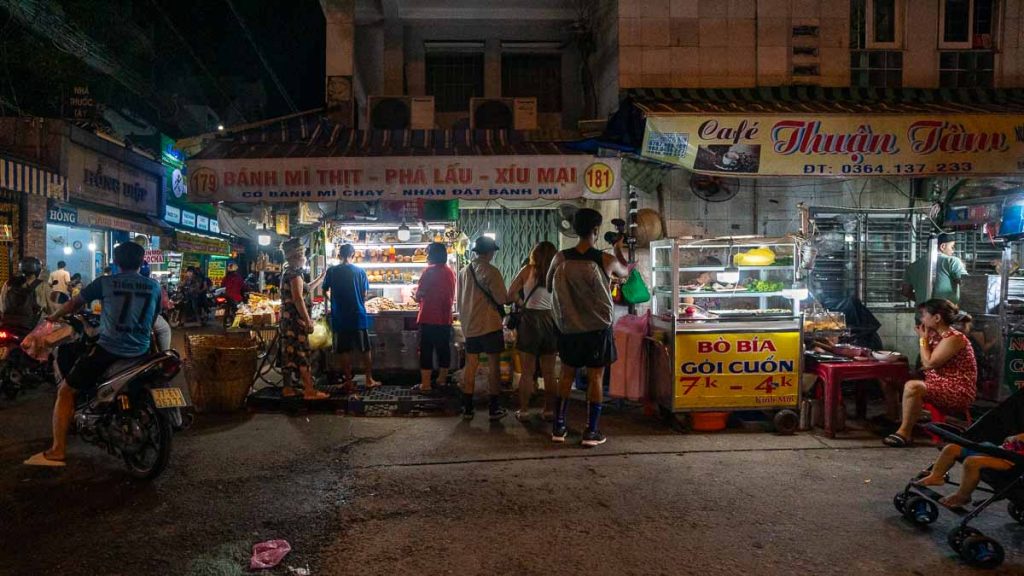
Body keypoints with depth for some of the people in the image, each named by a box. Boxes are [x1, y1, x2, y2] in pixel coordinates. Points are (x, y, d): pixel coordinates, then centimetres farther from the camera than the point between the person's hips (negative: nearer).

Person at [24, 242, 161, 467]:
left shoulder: (106, 283, -1)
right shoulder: (154, 287, 6)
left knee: (66, 391, 11)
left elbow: (75, 303, 12)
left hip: (109, 350, -4)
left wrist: (55, 316, 32)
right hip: (141, 351, 4)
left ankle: (57, 451, 4)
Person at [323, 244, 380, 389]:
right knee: (365, 349, 9)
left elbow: (325, 291, 9)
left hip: (339, 317, 1)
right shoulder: (360, 271, -5)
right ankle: (369, 380, 12)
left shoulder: (331, 271, -3)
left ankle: (349, 381, 12)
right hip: (358, 316, -1)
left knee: (344, 350, 8)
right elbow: (364, 295, -2)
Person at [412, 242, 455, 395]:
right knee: (443, 349, 13)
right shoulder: (450, 271, 7)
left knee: (426, 351, 0)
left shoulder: (430, 271, -12)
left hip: (429, 318, -6)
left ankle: (425, 385, 2)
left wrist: (418, 297, 12)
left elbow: (419, 294, -11)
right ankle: (442, 380, 23)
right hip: (445, 318, 6)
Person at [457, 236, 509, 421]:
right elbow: (501, 299, -12)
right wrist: (507, 297, 9)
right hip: (489, 325, -5)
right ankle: (493, 409, 7)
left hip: (469, 325, 6)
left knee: (470, 365, 10)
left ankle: (467, 408, 13)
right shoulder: (491, 271, -12)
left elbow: (460, 300, 13)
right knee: (493, 364, 4)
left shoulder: (464, 271, 6)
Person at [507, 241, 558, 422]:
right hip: (551, 320, 2)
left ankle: (524, 410, 9)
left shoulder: (529, 270, -4)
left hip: (531, 319, -2)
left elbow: (511, 292, -1)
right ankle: (549, 410, 19)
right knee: (549, 372, 12)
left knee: (527, 372, 6)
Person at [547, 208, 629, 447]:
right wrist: (618, 250, 27)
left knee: (567, 375, 15)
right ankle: (591, 432, 10)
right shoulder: (606, 260, -11)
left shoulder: (561, 258, -6)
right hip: (598, 328, -3)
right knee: (596, 378, 6)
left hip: (569, 328, 3)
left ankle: (559, 427, 20)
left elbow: (549, 284, 11)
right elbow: (625, 272, 11)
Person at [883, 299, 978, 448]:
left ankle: (905, 432, -23)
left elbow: (929, 363, -21)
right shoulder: (937, 336, 11)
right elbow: (927, 363, 11)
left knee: (912, 387, -34)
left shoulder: (953, 338, -17)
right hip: (941, 386, 10)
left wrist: (924, 339, -10)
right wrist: (925, 338, 7)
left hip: (958, 392, -10)